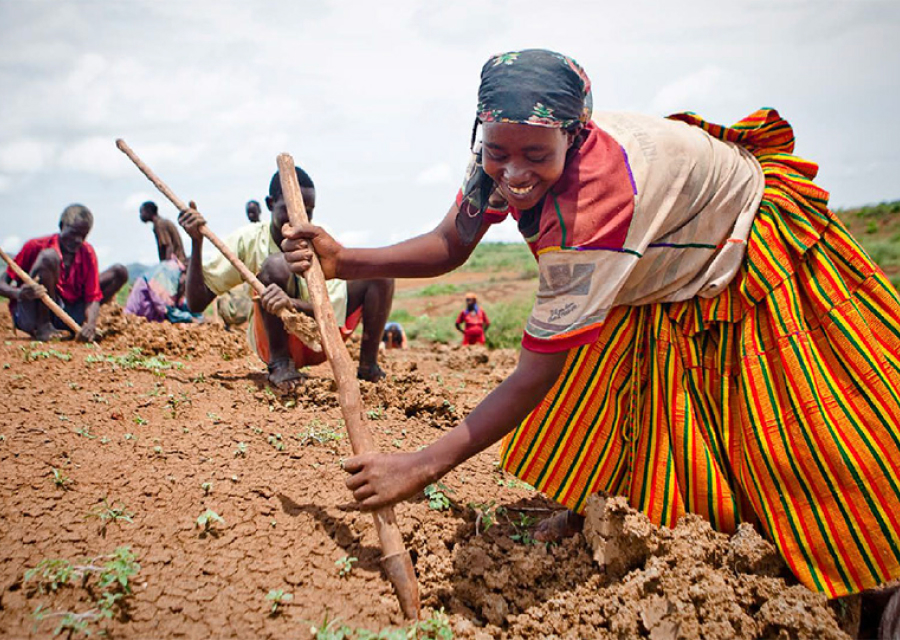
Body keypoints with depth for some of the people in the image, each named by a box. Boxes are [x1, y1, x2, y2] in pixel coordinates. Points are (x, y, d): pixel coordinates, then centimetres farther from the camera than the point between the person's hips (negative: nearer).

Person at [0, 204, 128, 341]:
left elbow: (93, 297, -7)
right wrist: (19, 293, -34)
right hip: (30, 317, -4)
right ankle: (42, 328, -21)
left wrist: (90, 324, -29)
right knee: (49, 256, -27)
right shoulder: (36, 246, -9)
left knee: (120, 272, -1)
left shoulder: (87, 253, 1)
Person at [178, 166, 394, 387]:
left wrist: (293, 304, -43)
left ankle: (368, 364, -9)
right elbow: (196, 302, -11)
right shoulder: (248, 240, -10)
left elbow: (332, 311, -21)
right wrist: (196, 242, -22)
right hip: (273, 341, -2)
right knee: (276, 265, -30)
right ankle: (279, 362, -17)